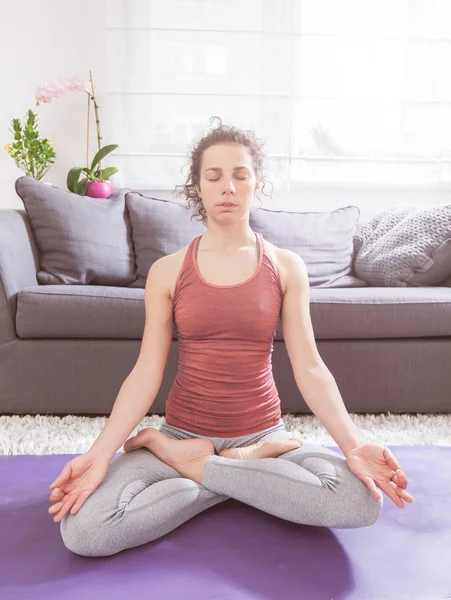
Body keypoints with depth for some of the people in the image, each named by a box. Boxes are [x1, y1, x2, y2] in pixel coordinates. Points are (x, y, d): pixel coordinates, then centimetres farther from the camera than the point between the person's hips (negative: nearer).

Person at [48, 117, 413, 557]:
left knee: (363, 501, -28)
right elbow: (146, 371, -5)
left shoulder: (284, 267, 0)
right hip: (182, 430, 0)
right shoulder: (167, 271, 0)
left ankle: (197, 467, -9)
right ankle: (252, 470, -7)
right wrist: (101, 452, -18)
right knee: (81, 530, -25)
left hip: (262, 432, 1)